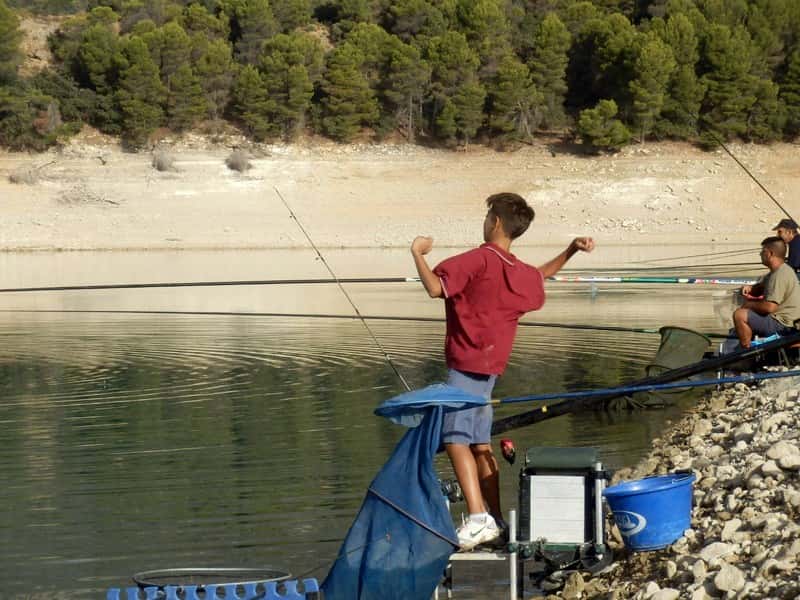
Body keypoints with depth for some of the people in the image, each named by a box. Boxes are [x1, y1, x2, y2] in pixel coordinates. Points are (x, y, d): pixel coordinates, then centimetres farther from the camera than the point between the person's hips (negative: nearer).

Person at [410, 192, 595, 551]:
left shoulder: (478, 259, -13)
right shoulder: (521, 273, 11)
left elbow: (435, 288, -21)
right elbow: (542, 275, 36)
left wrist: (417, 254, -7)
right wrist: (571, 250, 36)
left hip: (466, 363, -9)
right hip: (491, 368, 9)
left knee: (455, 438, -15)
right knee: (480, 443, 17)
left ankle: (477, 520, -27)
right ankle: (494, 520, 20)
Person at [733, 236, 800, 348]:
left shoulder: (780, 275, -24)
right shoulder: (778, 270, 11)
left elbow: (769, 307, -31)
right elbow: (760, 288, 22)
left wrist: (749, 304, -14)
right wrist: (749, 288, -2)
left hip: (782, 325, -11)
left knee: (739, 315, -18)